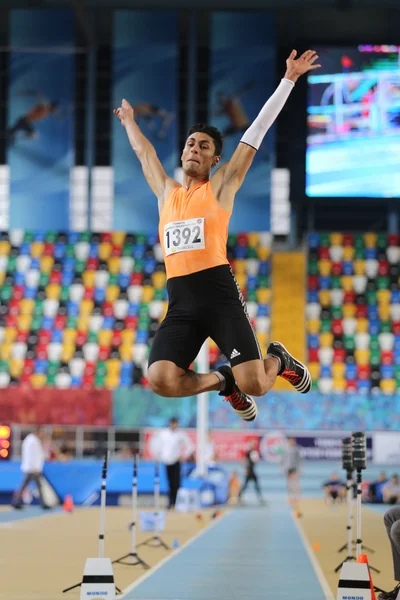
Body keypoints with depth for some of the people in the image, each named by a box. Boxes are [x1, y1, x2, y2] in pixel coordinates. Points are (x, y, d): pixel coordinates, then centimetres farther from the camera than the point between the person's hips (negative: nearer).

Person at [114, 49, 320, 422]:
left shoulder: (221, 186, 9)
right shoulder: (166, 192, 20)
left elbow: (257, 131, 8)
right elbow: (144, 152, 39)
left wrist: (289, 79, 8)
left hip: (220, 295, -4)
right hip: (180, 303, 4)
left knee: (255, 385, -16)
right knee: (160, 381, -19)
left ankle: (279, 359, 24)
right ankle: (223, 381, 12)